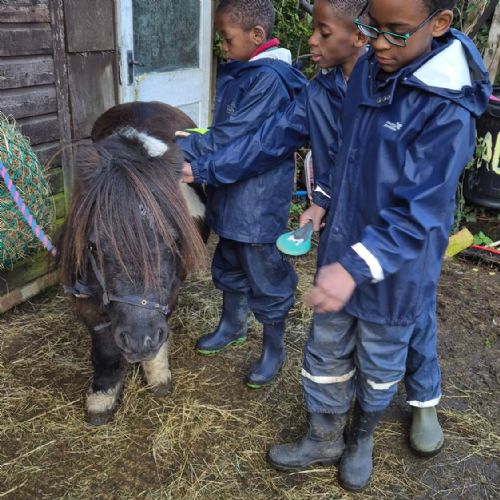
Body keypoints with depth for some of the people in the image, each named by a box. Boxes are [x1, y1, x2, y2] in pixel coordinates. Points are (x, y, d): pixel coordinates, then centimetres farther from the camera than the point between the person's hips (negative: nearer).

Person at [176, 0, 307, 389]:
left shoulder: (271, 78, -21)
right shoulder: (235, 71, 7)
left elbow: (232, 138, -23)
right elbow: (224, 131, 8)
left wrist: (179, 150, -17)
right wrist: (201, 170, -5)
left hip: (260, 200, -9)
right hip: (231, 192, 9)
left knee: (265, 276, 6)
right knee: (229, 266, 23)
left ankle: (274, 350, 26)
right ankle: (232, 326, 46)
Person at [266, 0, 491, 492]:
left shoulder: (448, 111, -24)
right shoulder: (366, 71, -2)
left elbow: (416, 211, -28)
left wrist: (356, 267, -36)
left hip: (396, 272, -5)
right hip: (341, 251, 6)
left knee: (379, 366, 19)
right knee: (325, 354, 19)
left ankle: (361, 437, 47)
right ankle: (324, 437, 42)